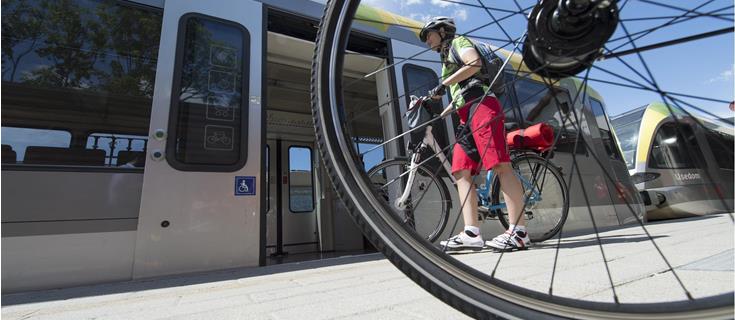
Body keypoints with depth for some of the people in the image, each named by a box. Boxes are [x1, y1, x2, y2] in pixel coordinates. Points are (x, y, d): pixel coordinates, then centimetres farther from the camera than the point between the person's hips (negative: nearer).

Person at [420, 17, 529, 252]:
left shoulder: (459, 42, 13)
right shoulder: (447, 60, 35)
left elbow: (475, 63, -9)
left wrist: (443, 84, -8)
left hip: (482, 103, -9)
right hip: (466, 115, 9)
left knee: (500, 166, -16)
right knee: (461, 172, -5)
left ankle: (519, 232, -17)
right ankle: (471, 234, -10)